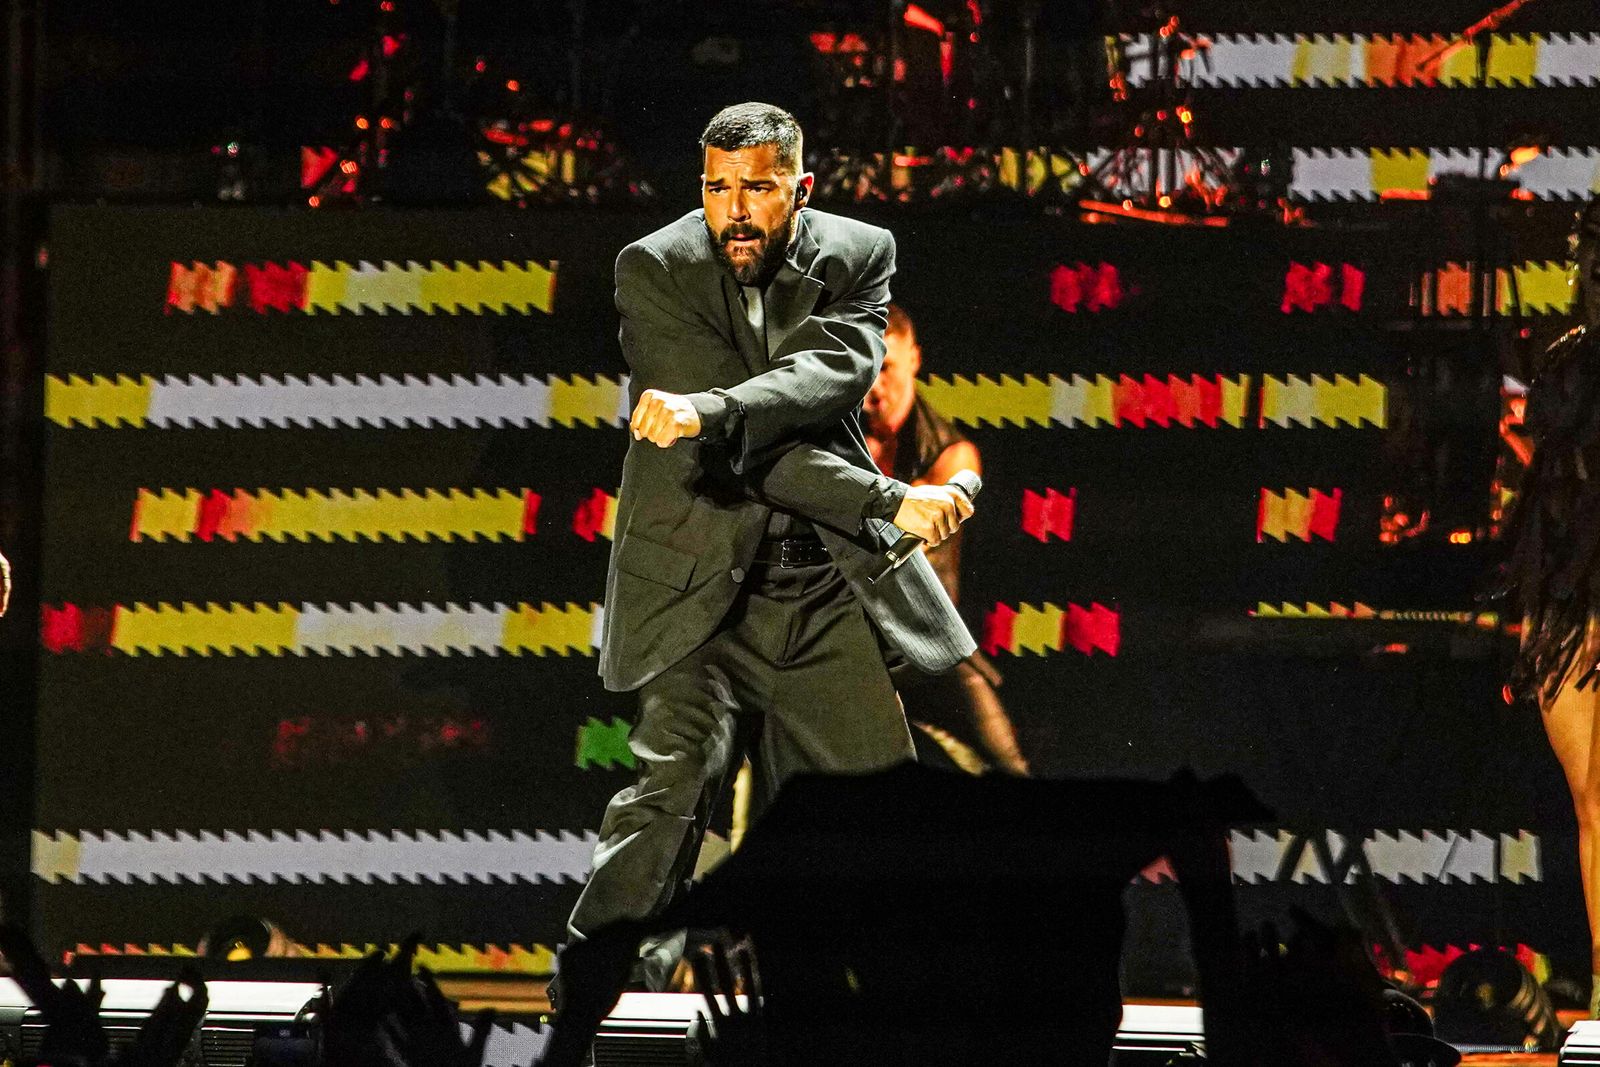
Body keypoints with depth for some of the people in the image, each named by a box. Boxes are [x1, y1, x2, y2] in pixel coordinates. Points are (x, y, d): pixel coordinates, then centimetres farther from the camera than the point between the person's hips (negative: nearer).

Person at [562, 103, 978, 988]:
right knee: (671, 783, -19)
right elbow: (739, 452, -15)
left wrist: (708, 410, -37)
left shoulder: (858, 257, 2)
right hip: (699, 577, -3)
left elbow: (829, 378, -19)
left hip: (823, 585, 3)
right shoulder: (655, 270, -8)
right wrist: (891, 504, -21)